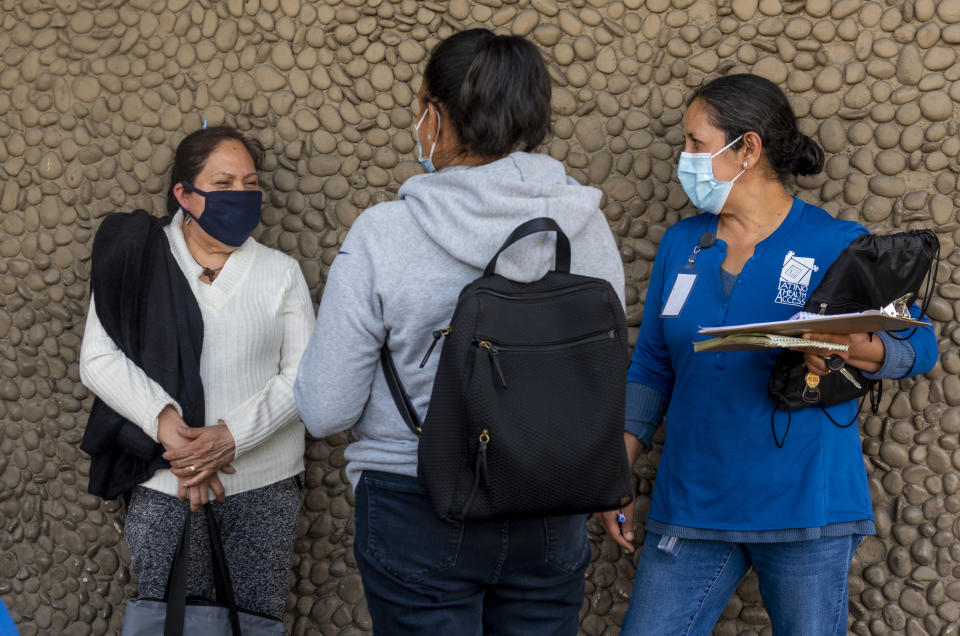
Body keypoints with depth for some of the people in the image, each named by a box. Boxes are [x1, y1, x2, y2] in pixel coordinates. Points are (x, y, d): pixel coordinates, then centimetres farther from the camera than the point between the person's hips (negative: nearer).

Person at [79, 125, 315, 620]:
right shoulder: (138, 263, 4)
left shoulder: (279, 272, 6)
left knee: (259, 618, 4)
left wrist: (231, 437, -14)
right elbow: (98, 360, -2)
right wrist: (165, 422, -17)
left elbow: (304, 373, -1)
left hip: (264, 484, 1)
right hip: (163, 484, -1)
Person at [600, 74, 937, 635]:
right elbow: (652, 367, 13)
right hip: (691, 504, 4)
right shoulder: (682, 244, 8)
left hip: (805, 507, -3)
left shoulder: (839, 246, -5)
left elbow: (920, 346, -2)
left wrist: (860, 353, -24)